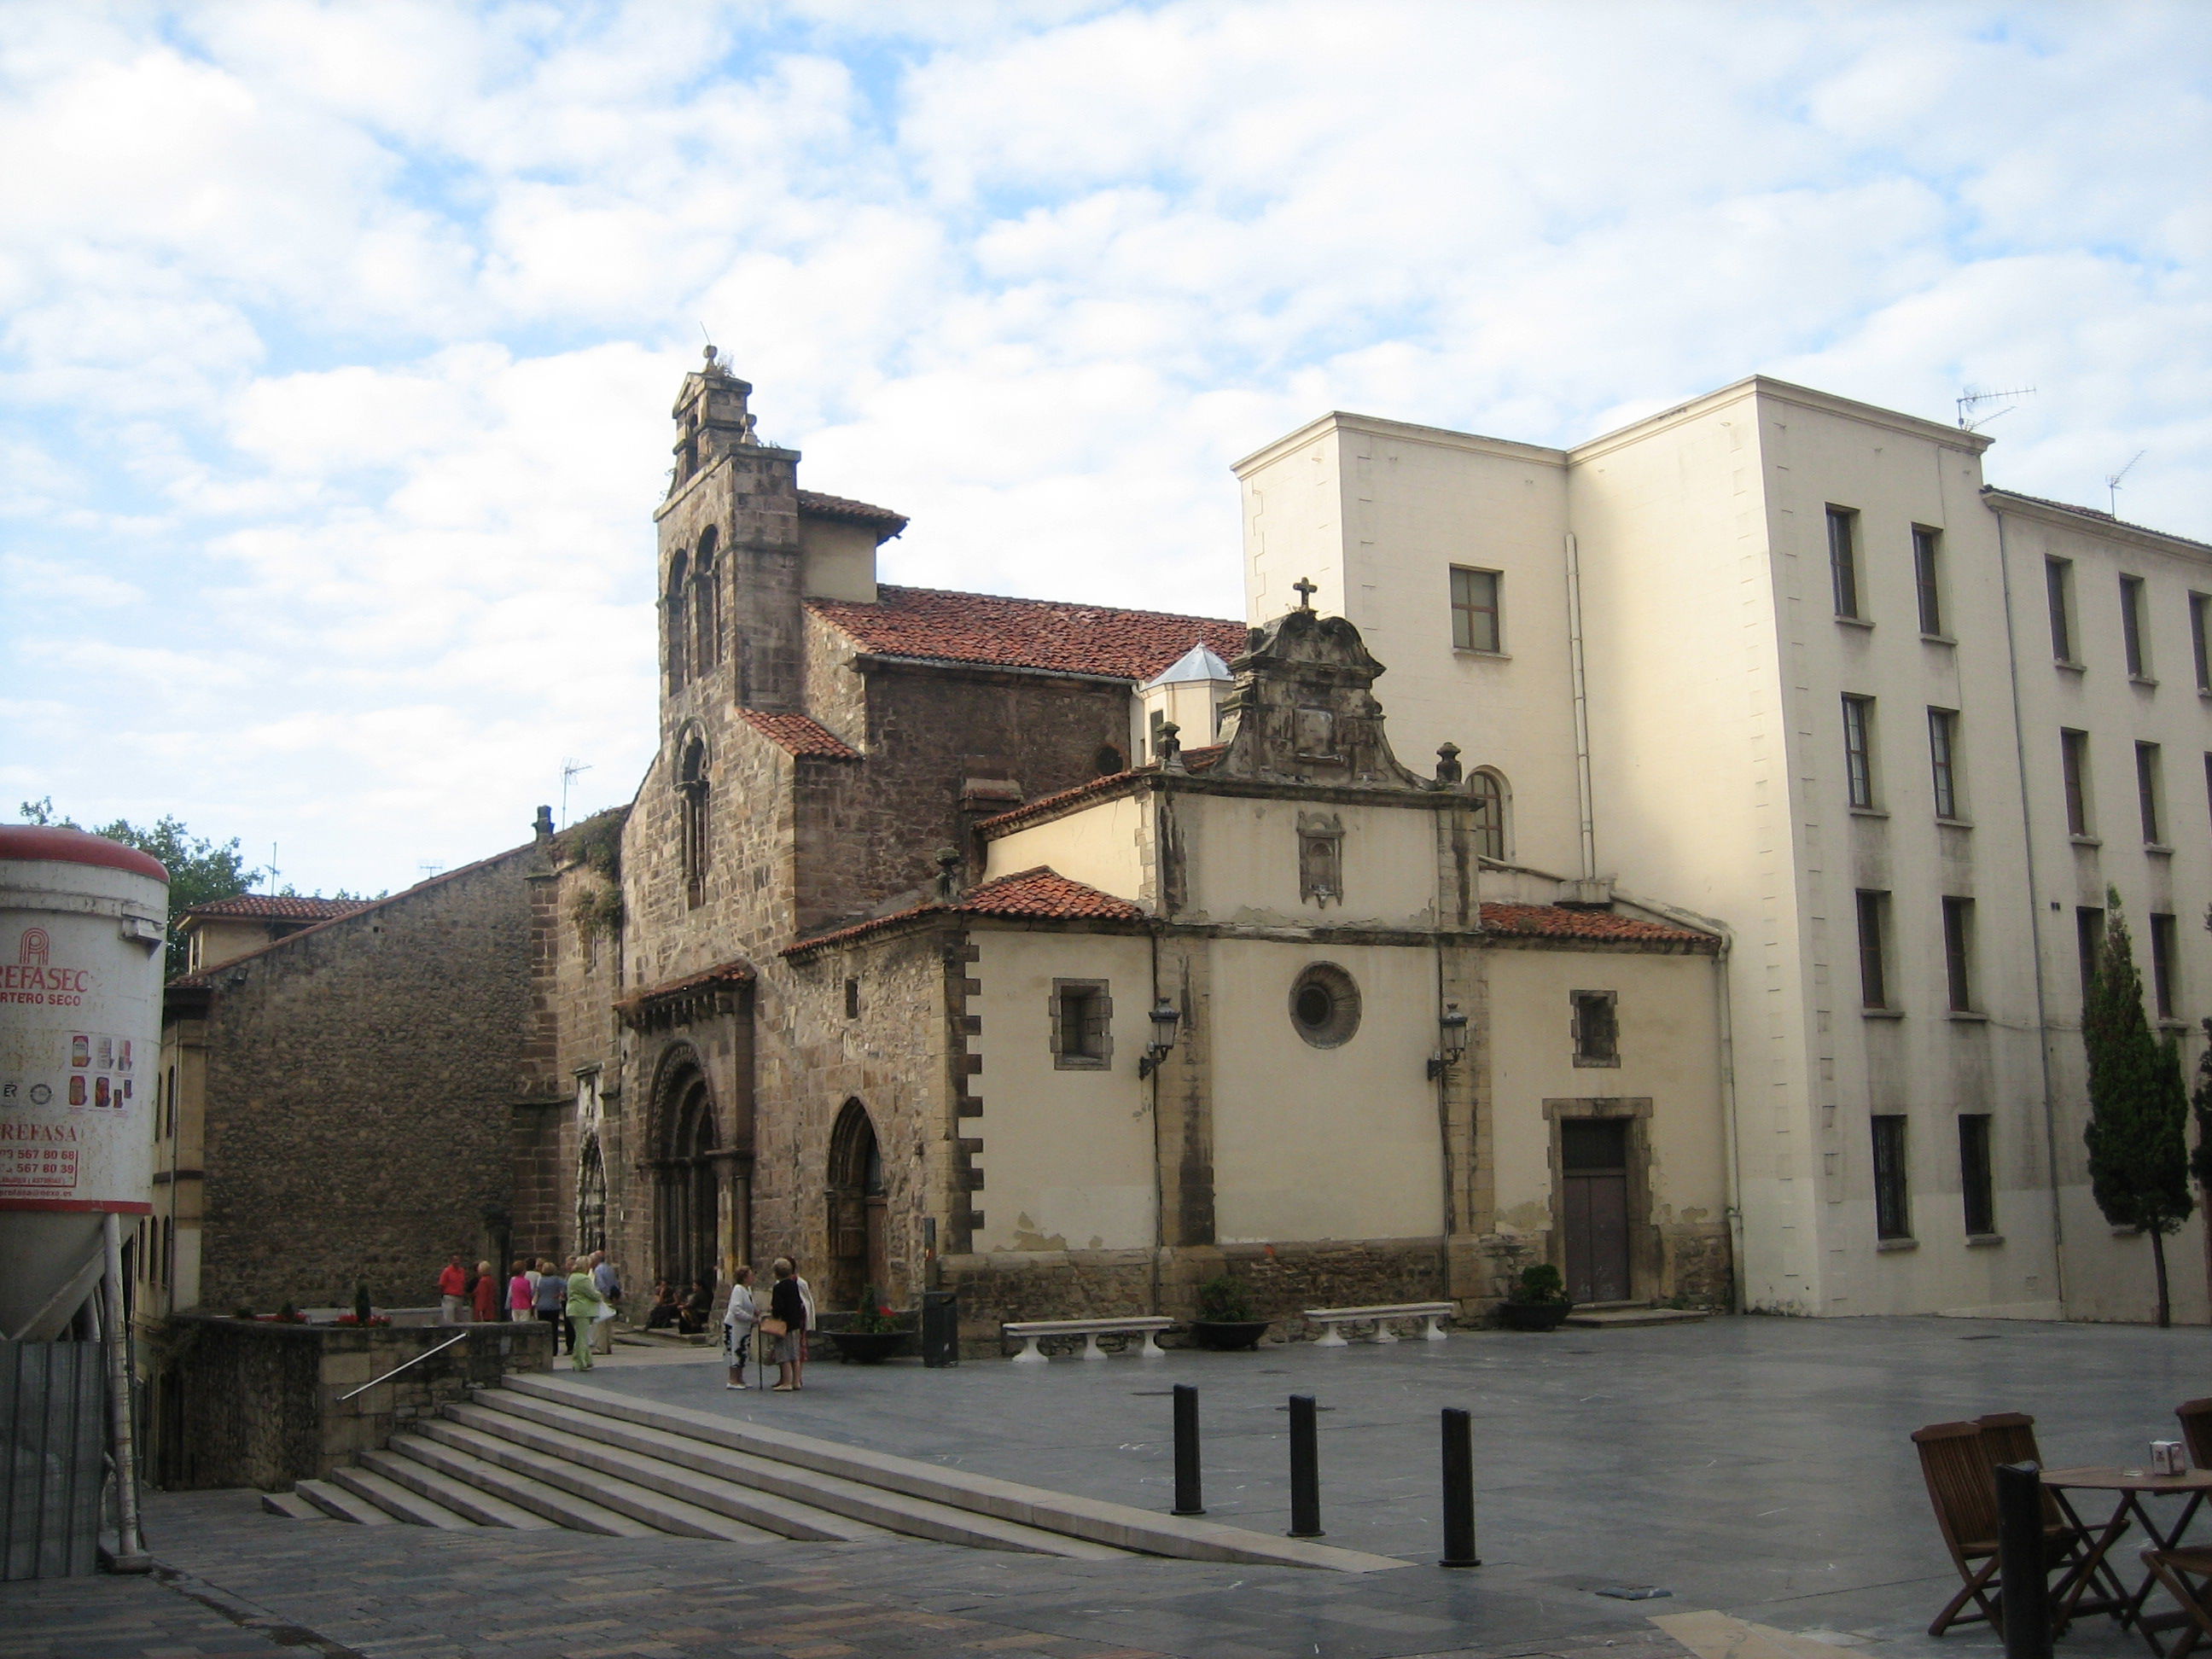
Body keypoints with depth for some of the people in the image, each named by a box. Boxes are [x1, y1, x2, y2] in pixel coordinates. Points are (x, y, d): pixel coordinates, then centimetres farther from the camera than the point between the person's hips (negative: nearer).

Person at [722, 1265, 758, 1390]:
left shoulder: (748, 1289, 11)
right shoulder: (738, 1289, -18)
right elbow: (736, 1309, -26)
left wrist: (755, 1309, 3)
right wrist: (751, 1318, -24)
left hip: (744, 1326, 10)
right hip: (734, 1326, -10)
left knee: (743, 1352, 13)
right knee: (737, 1351, -7)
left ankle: (739, 1379, 20)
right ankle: (733, 1381, -3)